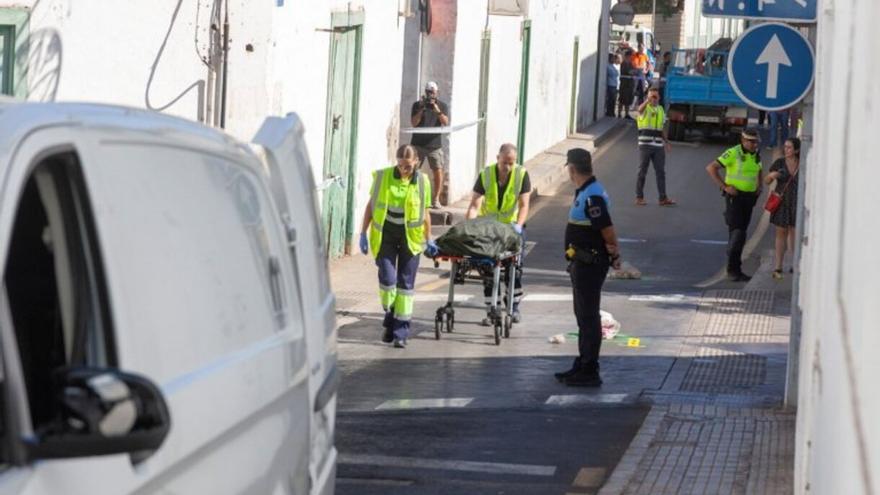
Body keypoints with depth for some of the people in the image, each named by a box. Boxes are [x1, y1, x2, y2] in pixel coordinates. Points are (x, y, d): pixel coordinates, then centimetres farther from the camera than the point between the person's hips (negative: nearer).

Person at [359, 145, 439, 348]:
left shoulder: (422, 181, 1)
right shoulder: (383, 177, 0)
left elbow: (425, 213, 9)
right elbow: (371, 205, 8)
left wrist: (428, 240, 11)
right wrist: (363, 233, 5)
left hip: (410, 237, 0)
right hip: (385, 235, 0)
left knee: (406, 283, 0)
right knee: (387, 279, -11)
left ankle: (401, 332, 5)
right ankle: (390, 317, 16)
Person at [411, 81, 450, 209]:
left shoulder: (443, 106, 7)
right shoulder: (417, 105, 6)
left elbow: (445, 122, -6)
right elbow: (414, 123, -3)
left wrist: (437, 110, -21)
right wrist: (421, 109, -15)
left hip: (435, 144, 0)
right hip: (418, 144, 0)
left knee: (438, 171, -7)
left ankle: (436, 199, -2)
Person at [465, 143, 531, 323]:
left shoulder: (521, 175, -16)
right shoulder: (485, 175, -17)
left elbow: (524, 205, -19)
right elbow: (475, 204, -22)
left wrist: (518, 225, -36)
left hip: (512, 225, 0)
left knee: (515, 266, -1)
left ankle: (514, 307, 13)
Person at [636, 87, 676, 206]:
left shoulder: (661, 109, 13)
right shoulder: (645, 108, -5)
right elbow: (640, 109, -32)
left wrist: (666, 141, 13)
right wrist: (648, 100, -51)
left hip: (658, 145, 5)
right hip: (645, 144, -5)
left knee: (661, 171, 5)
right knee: (642, 171, 1)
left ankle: (663, 198, 8)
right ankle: (639, 197, 8)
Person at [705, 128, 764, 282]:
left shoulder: (756, 155, 8)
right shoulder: (733, 153, -13)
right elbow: (711, 168, -16)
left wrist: (758, 187, 12)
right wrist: (725, 187, -20)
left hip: (749, 197, 7)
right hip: (734, 196, -7)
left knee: (740, 233, 11)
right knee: (737, 232, -13)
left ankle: (734, 269, 17)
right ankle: (733, 269, -10)